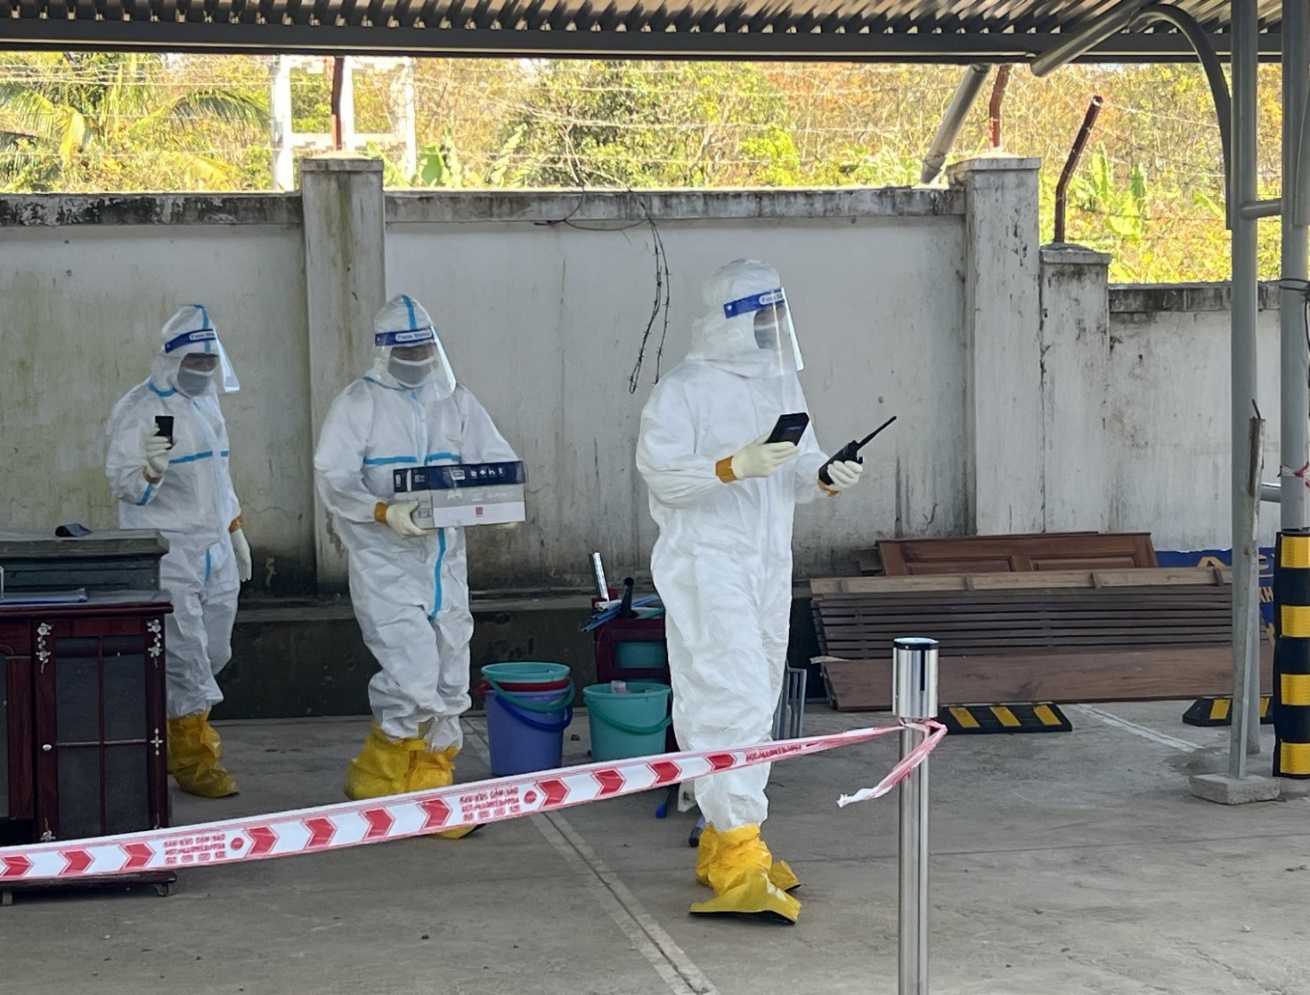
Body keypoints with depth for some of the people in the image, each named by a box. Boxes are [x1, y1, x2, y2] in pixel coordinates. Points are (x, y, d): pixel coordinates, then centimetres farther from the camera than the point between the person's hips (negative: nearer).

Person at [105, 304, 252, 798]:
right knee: (185, 656, -7)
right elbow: (122, 483, -14)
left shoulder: (207, 403, 16)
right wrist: (149, 470, -35)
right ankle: (194, 759, 2)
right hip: (169, 556, -7)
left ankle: (179, 726, 32)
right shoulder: (139, 410, -9)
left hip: (216, 552, 8)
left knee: (213, 654, 11)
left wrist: (235, 529, 26)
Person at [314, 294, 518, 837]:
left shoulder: (456, 402, 11)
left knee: (448, 687, 9)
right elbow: (333, 478, -11)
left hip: (445, 560, 6)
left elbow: (496, 460, 8)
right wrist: (386, 512, -28)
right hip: (385, 562, -5)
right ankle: (373, 782, 4)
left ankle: (430, 794, 21)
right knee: (414, 678, -16)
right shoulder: (358, 403, -3)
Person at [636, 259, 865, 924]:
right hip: (706, 564, -8)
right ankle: (738, 865, -17)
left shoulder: (782, 384, 14)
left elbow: (797, 471, 16)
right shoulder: (686, 390, -9)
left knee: (758, 703, 13)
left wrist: (827, 475, -6)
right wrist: (735, 466, -28)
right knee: (729, 701, -15)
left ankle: (722, 843, 24)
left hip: (768, 565, 8)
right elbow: (659, 471, -16)